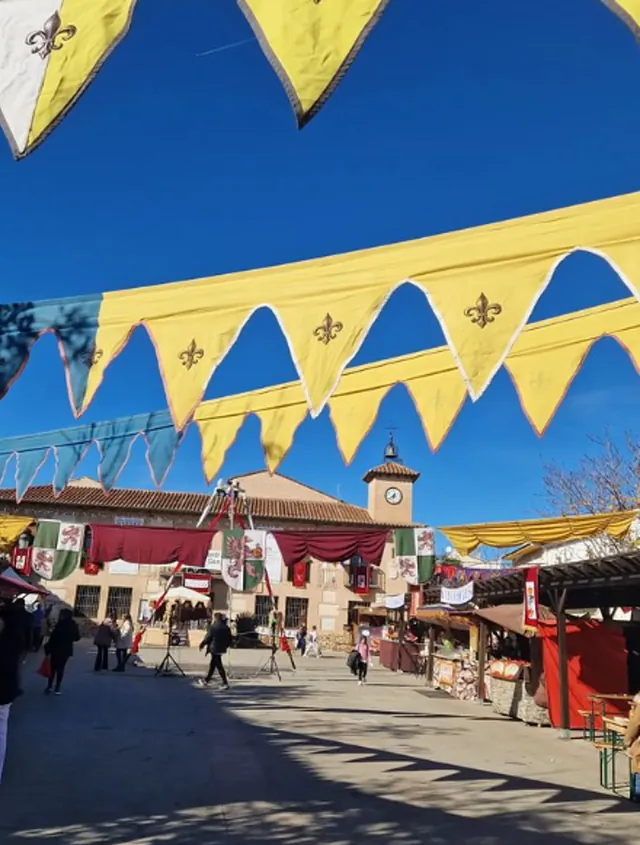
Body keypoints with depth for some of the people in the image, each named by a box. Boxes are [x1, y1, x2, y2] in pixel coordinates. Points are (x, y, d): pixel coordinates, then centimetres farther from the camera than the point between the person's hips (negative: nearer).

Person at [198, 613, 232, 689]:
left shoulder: (213, 627, -14)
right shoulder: (226, 628, 5)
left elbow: (207, 638, -10)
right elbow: (229, 640, 7)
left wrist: (202, 645, 5)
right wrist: (225, 646, 21)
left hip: (214, 649, -6)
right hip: (221, 649, 7)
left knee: (219, 666, -2)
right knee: (212, 665, 16)